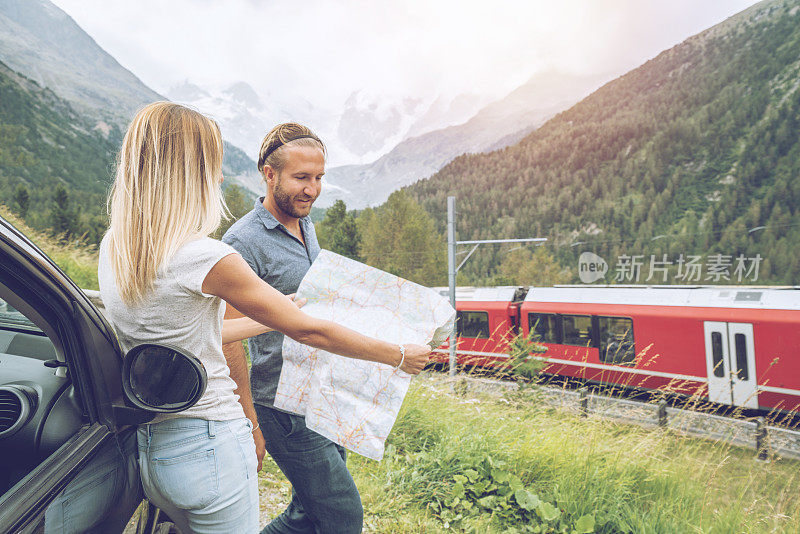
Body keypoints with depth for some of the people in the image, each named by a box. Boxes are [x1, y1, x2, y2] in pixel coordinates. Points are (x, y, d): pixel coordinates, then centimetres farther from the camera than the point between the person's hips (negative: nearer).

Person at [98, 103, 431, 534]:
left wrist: (270, 319, 20)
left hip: (146, 448, 8)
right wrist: (399, 356, -2)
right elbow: (307, 331, -15)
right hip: (210, 445, -8)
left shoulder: (111, 250, 1)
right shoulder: (207, 258, -23)